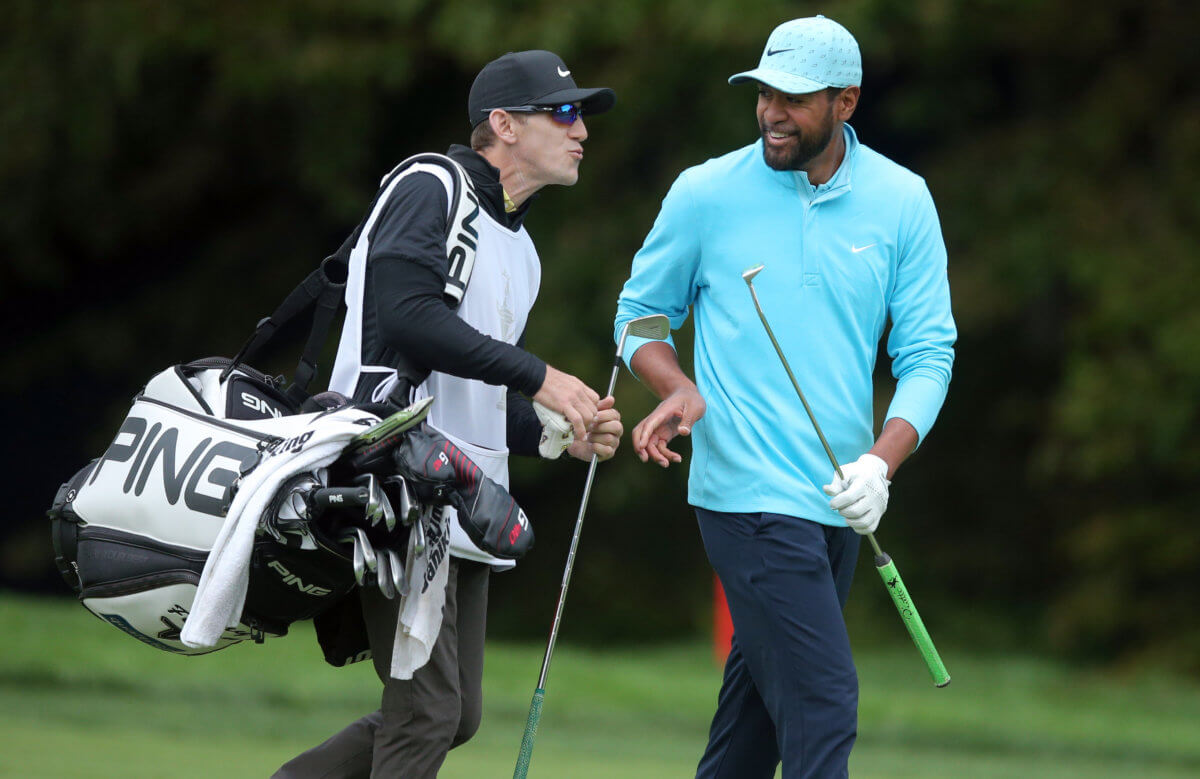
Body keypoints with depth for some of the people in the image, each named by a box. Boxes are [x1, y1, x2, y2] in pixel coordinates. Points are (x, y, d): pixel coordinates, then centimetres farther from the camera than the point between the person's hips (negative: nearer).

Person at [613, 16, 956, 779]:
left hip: (840, 506, 4)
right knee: (823, 703, -15)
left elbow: (927, 351, 3)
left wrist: (880, 464, -13)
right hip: (747, 493, -4)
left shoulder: (902, 201, 4)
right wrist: (678, 390, -11)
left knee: (757, 704, 14)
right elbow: (643, 310, 11)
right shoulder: (706, 193, -2)